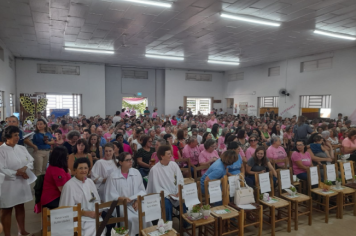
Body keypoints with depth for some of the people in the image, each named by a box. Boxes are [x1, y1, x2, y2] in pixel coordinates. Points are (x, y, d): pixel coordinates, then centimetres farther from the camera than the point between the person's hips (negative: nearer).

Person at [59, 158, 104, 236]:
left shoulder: (90, 182, 11)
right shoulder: (69, 185, -9)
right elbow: (69, 208, -10)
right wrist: (87, 213, -16)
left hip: (93, 215, 6)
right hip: (79, 218, -5)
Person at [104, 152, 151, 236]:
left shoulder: (136, 172, 3)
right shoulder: (113, 176, -7)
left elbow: (142, 190, 6)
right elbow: (110, 195, -5)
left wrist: (138, 201, -9)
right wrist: (120, 198, -22)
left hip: (135, 204, 3)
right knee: (133, 218, -26)